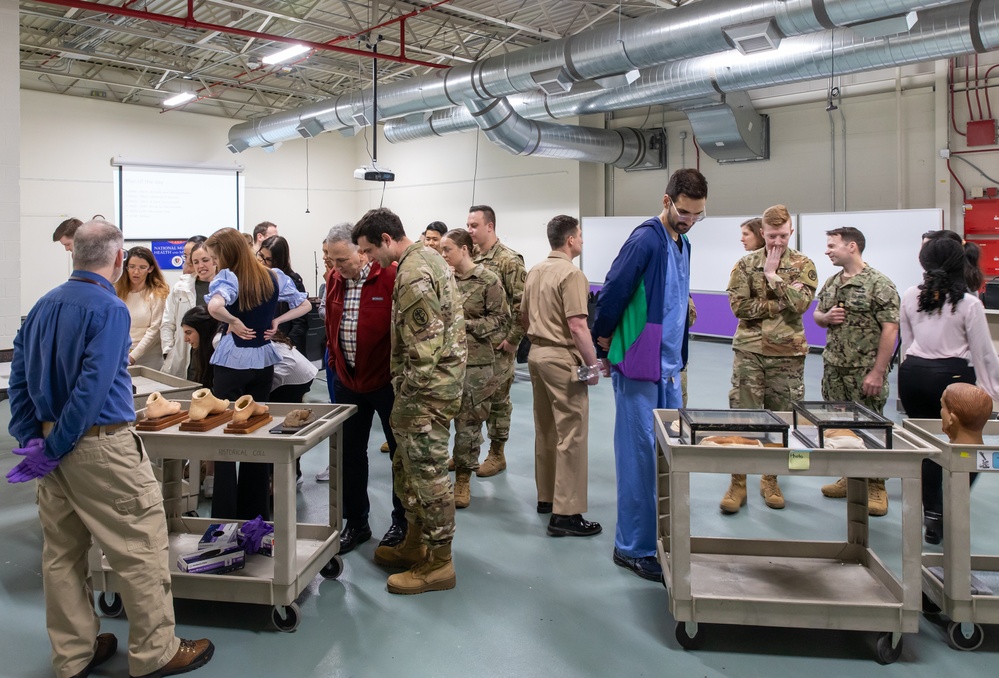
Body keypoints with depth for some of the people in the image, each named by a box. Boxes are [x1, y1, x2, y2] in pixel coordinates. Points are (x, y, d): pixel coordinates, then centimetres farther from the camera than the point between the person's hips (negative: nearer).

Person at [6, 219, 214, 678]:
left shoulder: (44, 305, 8)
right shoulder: (109, 308, -14)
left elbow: (18, 374, 9)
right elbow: (93, 386, -20)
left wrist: (30, 436, 8)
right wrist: (54, 448, -12)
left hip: (53, 441, 9)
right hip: (99, 445, -9)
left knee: (62, 552, 15)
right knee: (142, 547, 2)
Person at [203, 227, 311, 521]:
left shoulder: (228, 277, -15)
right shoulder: (274, 276, 3)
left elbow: (215, 306, -35)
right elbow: (304, 304, 11)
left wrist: (234, 322, -18)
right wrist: (276, 321, 4)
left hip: (233, 362, -6)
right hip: (264, 361, 6)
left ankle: (225, 515, 7)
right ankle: (255, 510, 23)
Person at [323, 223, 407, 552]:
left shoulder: (390, 277, -15)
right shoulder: (335, 280, 4)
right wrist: (335, 361, 14)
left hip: (387, 380, -6)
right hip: (347, 380, 6)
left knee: (400, 451, 9)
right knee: (350, 453, 12)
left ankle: (401, 521, 25)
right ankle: (356, 523, 26)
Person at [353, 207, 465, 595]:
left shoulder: (412, 274, -19)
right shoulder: (428, 257, 13)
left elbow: (425, 344, -24)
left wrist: (408, 396, -15)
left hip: (426, 388, -11)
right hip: (438, 382, 11)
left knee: (427, 474, -1)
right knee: (408, 468, 19)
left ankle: (438, 564, 11)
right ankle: (416, 545, 31)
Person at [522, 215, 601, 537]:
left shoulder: (535, 271, 11)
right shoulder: (571, 274, -15)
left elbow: (524, 316, 19)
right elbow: (577, 326, -20)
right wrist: (593, 364, -14)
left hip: (536, 354, 9)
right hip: (562, 359, -9)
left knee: (545, 430, 16)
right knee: (571, 434, -5)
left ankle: (546, 497, 26)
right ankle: (566, 513, -3)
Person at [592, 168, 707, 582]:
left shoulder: (682, 244, 12)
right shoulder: (646, 240, -15)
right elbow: (611, 294, -16)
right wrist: (605, 341, -3)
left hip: (669, 368, 8)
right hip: (639, 368, -8)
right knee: (640, 455, -1)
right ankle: (632, 547, 11)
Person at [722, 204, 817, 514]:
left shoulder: (803, 265, 2)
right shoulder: (745, 264, 2)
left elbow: (800, 303, -15)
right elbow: (739, 305, -9)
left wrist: (772, 274, -12)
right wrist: (779, 304, -12)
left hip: (787, 354, 1)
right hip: (749, 351, 0)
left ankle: (770, 480, 25)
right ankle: (737, 484, 9)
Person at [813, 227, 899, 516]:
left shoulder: (878, 284, -10)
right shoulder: (831, 283, 11)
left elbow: (890, 329, -14)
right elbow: (816, 315, 22)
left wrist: (877, 372, -18)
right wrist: (826, 317, -4)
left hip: (865, 371, -7)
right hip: (834, 369, 7)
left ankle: (875, 488, 11)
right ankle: (850, 478, 26)